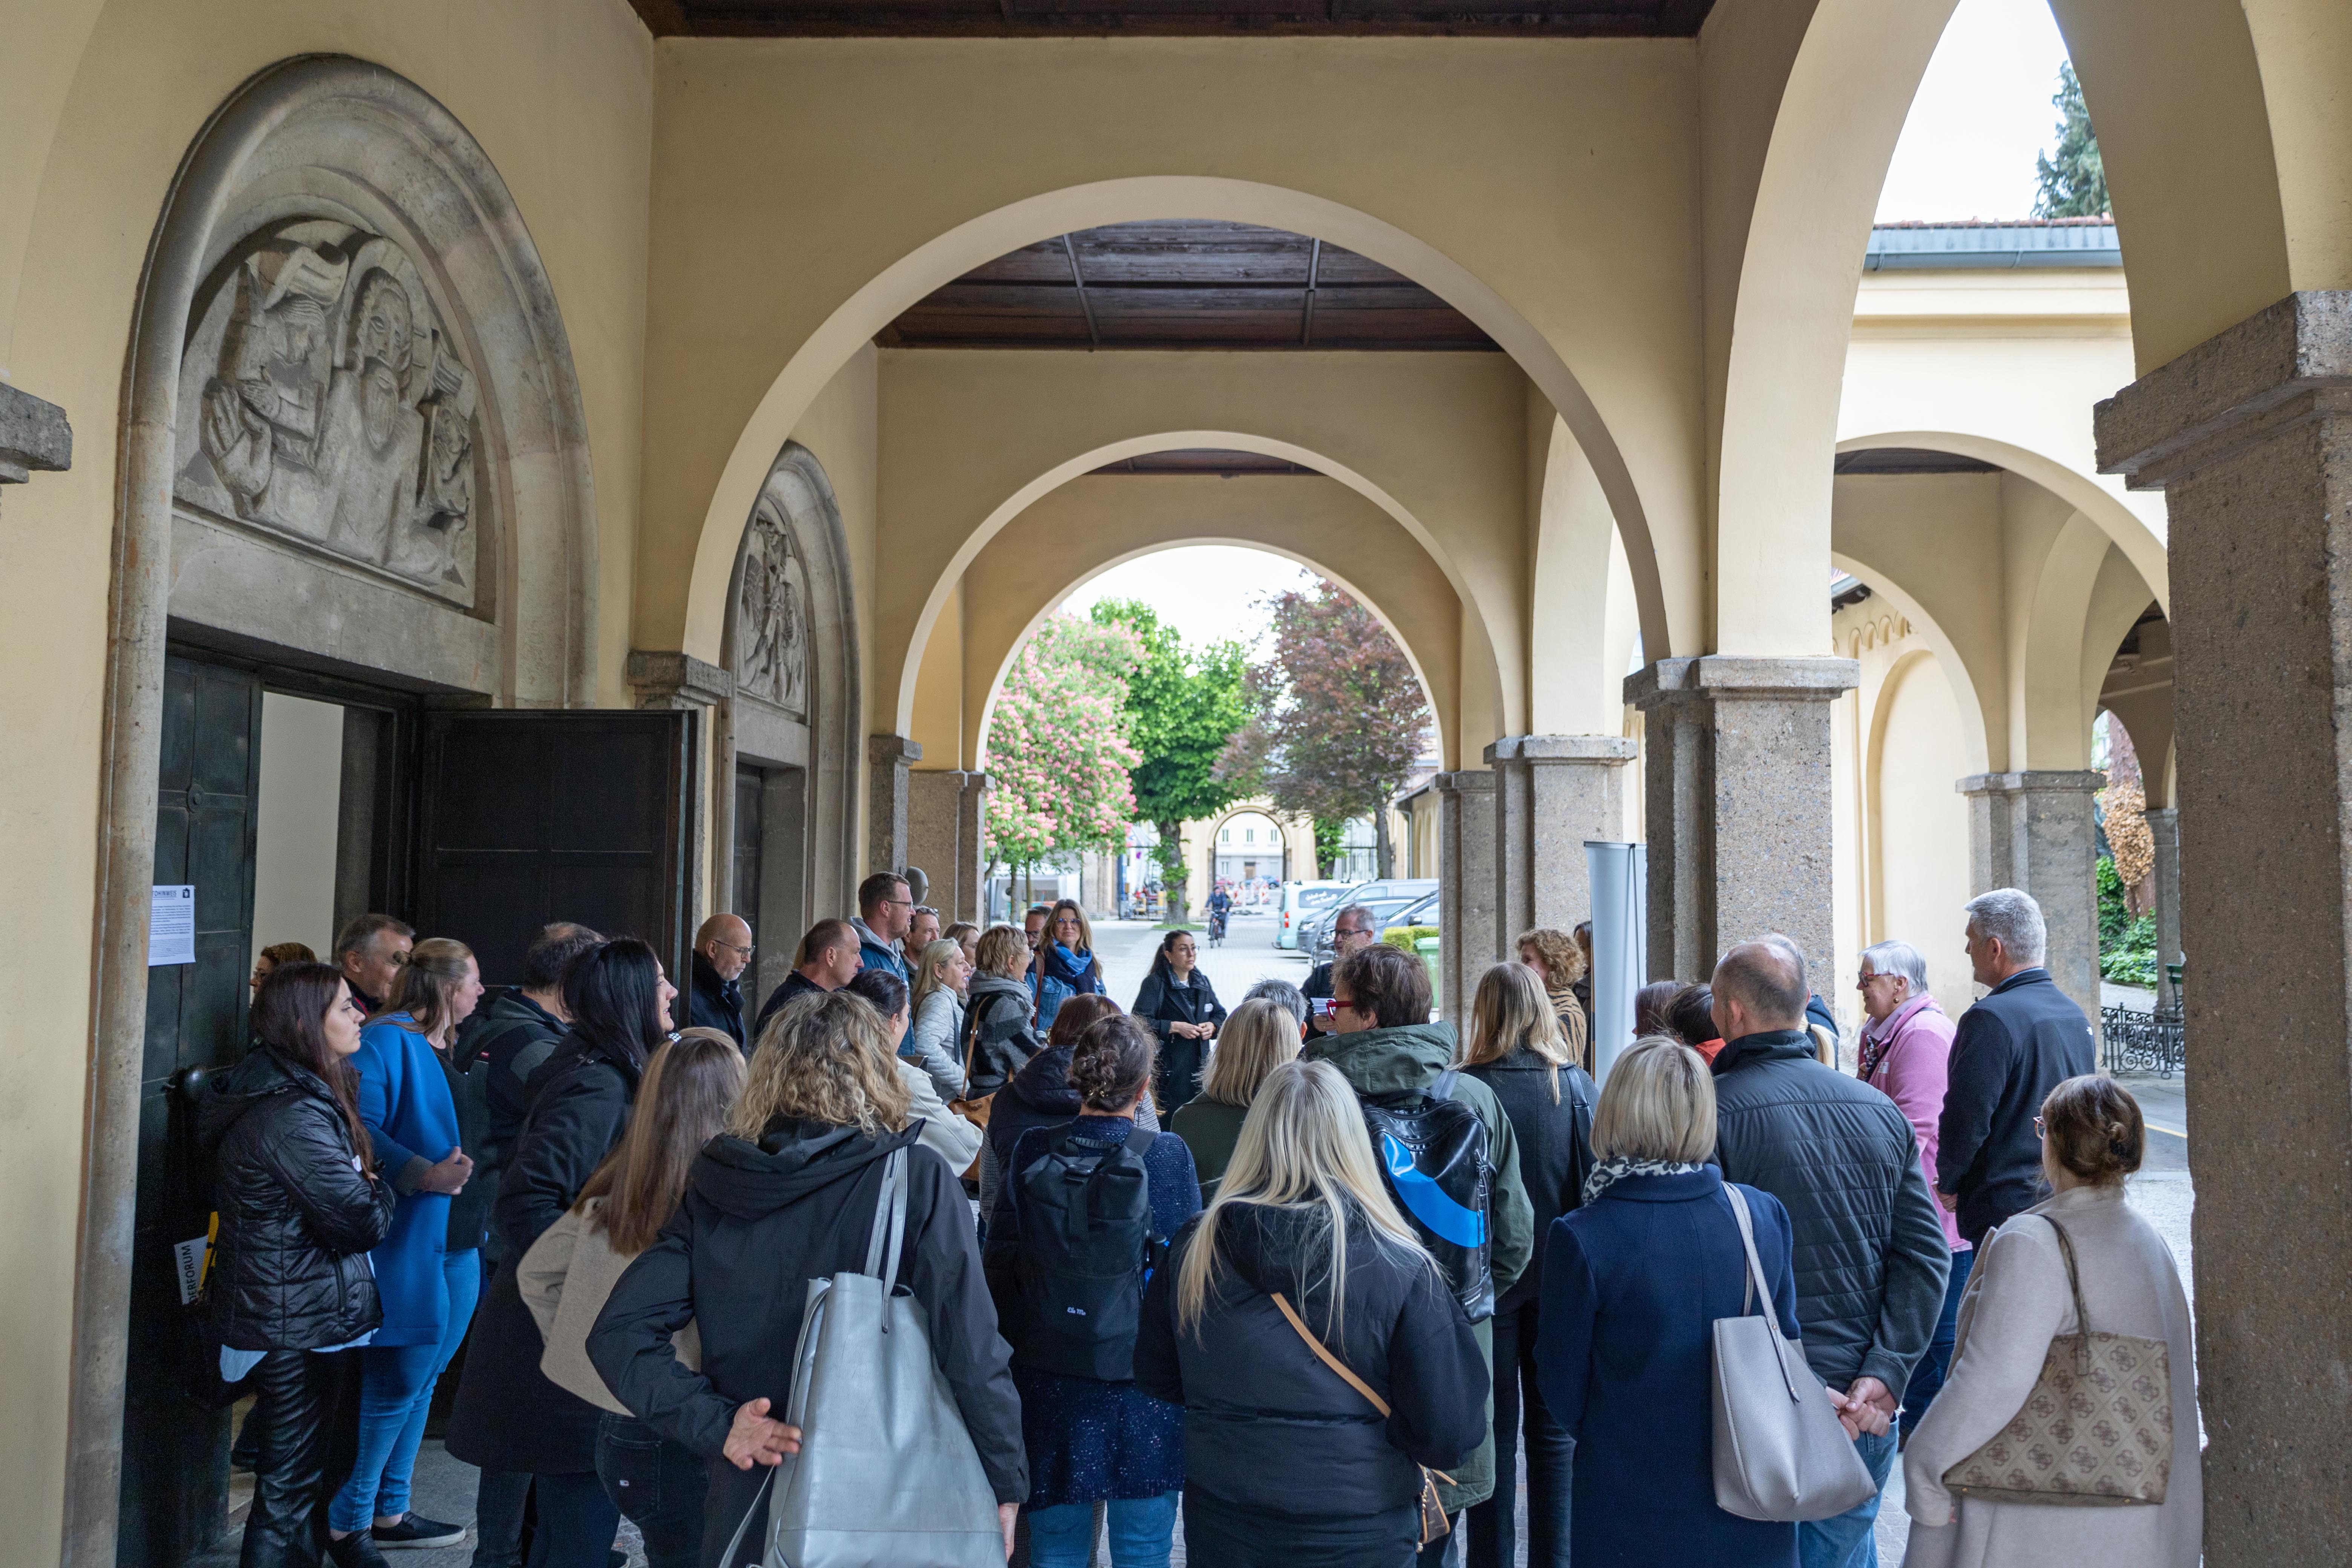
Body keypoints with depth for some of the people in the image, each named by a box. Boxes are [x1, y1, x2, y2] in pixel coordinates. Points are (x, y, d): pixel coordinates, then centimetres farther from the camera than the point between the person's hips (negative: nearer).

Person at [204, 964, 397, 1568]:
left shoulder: (284, 1092, 7)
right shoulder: (294, 1116, -25)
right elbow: (362, 1221, -23)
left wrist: (366, 1182, -3)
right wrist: (383, 1190, -3)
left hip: (290, 1320, 10)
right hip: (301, 1328, -10)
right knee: (289, 1492, 2)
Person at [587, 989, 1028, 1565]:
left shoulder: (714, 1190, 0)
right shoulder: (918, 1180, -12)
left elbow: (617, 1334, -6)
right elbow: (971, 1351, -16)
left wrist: (720, 1424, -9)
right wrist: (1004, 1485, -6)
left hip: (744, 1516, 3)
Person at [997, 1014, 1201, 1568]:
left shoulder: (1031, 1151, -5)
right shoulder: (1164, 1156, -12)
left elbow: (1000, 1261, 1)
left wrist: (1010, 1355, 12)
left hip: (1049, 1378, 2)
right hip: (1141, 1375, -2)